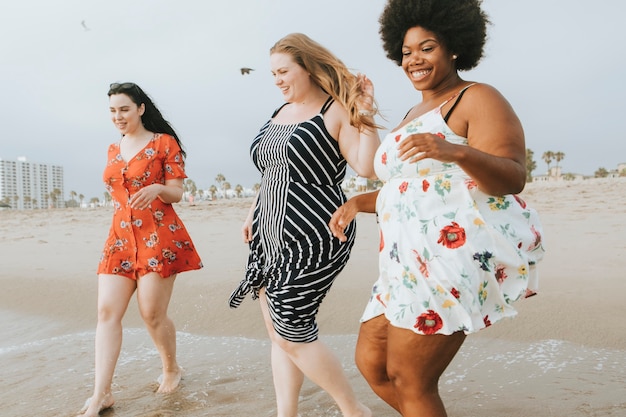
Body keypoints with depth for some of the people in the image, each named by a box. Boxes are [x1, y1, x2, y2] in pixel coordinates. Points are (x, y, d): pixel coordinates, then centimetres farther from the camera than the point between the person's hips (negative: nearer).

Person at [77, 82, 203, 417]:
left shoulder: (164, 142, -2)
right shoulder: (113, 150, 16)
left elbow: (177, 194, -6)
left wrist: (157, 189, -26)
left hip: (159, 237, -6)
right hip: (120, 238, 6)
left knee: (152, 313, -2)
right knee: (107, 312, -2)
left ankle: (172, 370, 24)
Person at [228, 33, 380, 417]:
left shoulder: (337, 111, -8)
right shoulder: (282, 111, 15)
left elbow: (367, 168, -18)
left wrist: (367, 117, -23)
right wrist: (253, 213, 19)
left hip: (312, 238, -8)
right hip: (271, 236, 8)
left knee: (292, 335, -3)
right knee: (278, 330, 11)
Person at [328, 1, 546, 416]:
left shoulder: (478, 99, -4)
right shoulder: (415, 115, 22)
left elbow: (513, 179, -16)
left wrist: (456, 151, -34)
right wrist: (357, 202, 14)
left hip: (458, 253, -9)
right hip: (415, 261, 9)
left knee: (409, 381, -5)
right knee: (371, 361, 10)